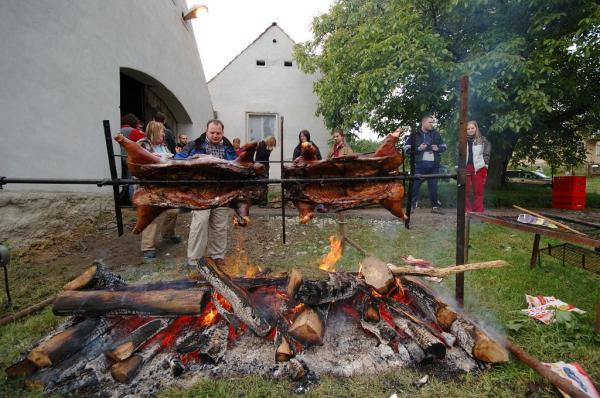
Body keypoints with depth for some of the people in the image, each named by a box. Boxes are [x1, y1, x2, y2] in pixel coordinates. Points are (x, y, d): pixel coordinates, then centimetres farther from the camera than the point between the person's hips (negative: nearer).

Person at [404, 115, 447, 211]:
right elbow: (406, 148, -1)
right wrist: (418, 148, -14)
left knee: (433, 186, 8)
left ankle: (435, 205, 18)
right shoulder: (415, 134, 2)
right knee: (415, 185, -4)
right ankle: (412, 205, 3)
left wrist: (438, 148, -1)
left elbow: (444, 146, 21)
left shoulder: (436, 134, 13)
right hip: (419, 165, -3)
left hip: (433, 165, 3)